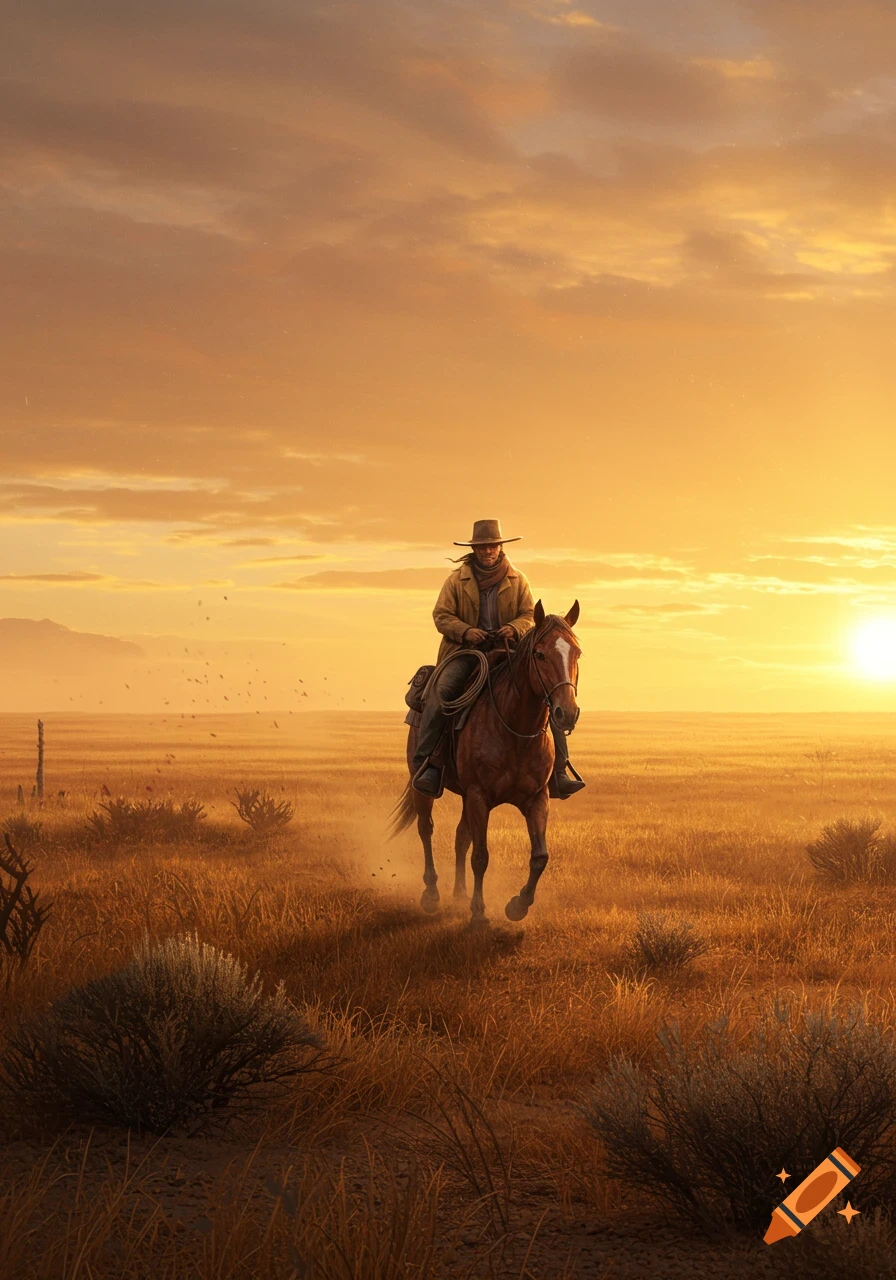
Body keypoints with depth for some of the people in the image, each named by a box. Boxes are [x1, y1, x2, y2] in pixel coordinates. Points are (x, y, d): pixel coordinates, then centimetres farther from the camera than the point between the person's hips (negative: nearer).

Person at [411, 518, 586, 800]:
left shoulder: (517, 580, 10)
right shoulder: (457, 580, 6)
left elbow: (530, 615, 6)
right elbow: (441, 615, 2)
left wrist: (515, 628, -17)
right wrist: (465, 631, -18)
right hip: (466, 651, -1)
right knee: (441, 691, -31)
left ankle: (559, 771, -11)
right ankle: (426, 764, -27)